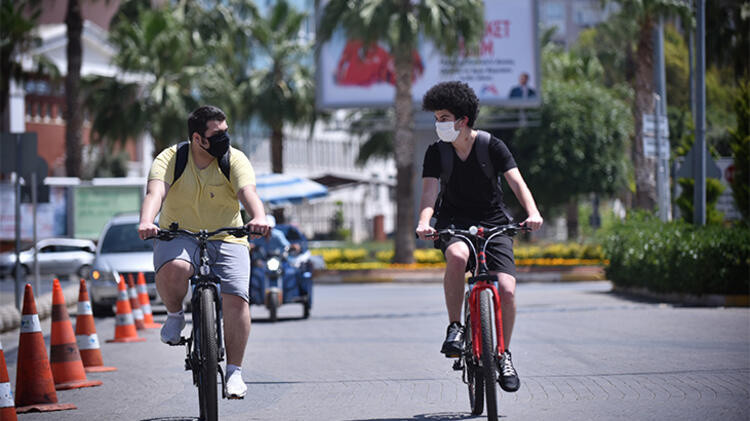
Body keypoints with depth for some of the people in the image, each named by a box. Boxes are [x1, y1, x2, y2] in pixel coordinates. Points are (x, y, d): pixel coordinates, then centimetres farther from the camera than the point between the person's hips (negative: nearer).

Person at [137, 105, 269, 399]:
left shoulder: (234, 160, -4)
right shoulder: (170, 160, -6)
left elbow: (248, 192, -21)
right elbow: (156, 192, -24)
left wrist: (259, 218, -44)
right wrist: (146, 222, -46)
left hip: (226, 240, 1)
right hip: (178, 235, -1)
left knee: (236, 298, -18)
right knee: (172, 270, -36)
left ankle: (234, 371, -5)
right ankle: (175, 315, -3)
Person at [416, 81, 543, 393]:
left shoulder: (492, 146, -7)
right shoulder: (436, 152, -3)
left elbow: (516, 182, -17)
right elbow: (429, 190, -14)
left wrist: (532, 212, -36)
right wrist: (424, 222, -35)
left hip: (493, 223, 0)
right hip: (454, 223, 0)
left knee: (507, 289, -17)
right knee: (457, 255, -37)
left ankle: (503, 354, 5)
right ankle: (454, 327, -20)